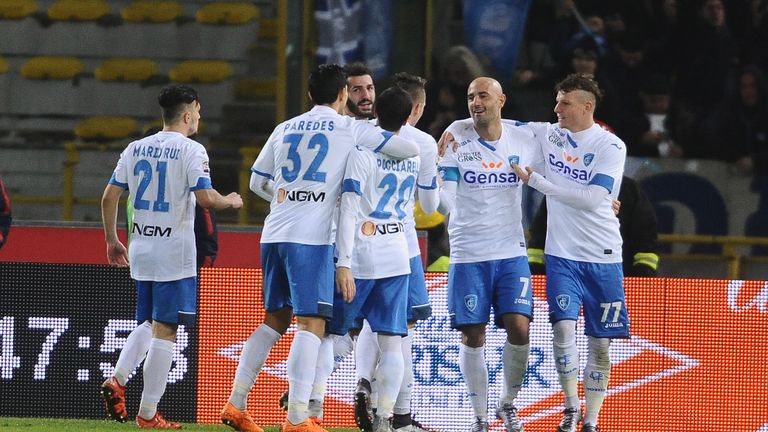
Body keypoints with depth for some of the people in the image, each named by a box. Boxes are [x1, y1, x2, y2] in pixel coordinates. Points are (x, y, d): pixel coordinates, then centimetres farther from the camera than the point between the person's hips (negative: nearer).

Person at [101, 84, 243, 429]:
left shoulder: (135, 149, 8)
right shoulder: (191, 151, -9)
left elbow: (109, 197, 8)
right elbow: (206, 197, -18)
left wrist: (112, 240, 19)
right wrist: (230, 202, 3)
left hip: (140, 250, 6)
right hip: (174, 254, -6)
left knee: (148, 324, 21)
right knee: (164, 331, -2)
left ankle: (117, 381, 1)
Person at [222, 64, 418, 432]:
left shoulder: (285, 129, 16)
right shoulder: (350, 129, 2)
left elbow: (257, 182, 23)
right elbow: (410, 149, 3)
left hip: (274, 234, 6)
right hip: (312, 237, -6)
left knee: (276, 319, 16)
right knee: (312, 323, -5)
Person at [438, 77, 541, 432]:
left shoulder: (524, 141, 3)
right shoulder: (456, 137, -3)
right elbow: (445, 199, -4)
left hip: (512, 252, 1)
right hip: (468, 254, -1)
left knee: (518, 328, -10)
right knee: (472, 336, 0)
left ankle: (508, 403, 12)